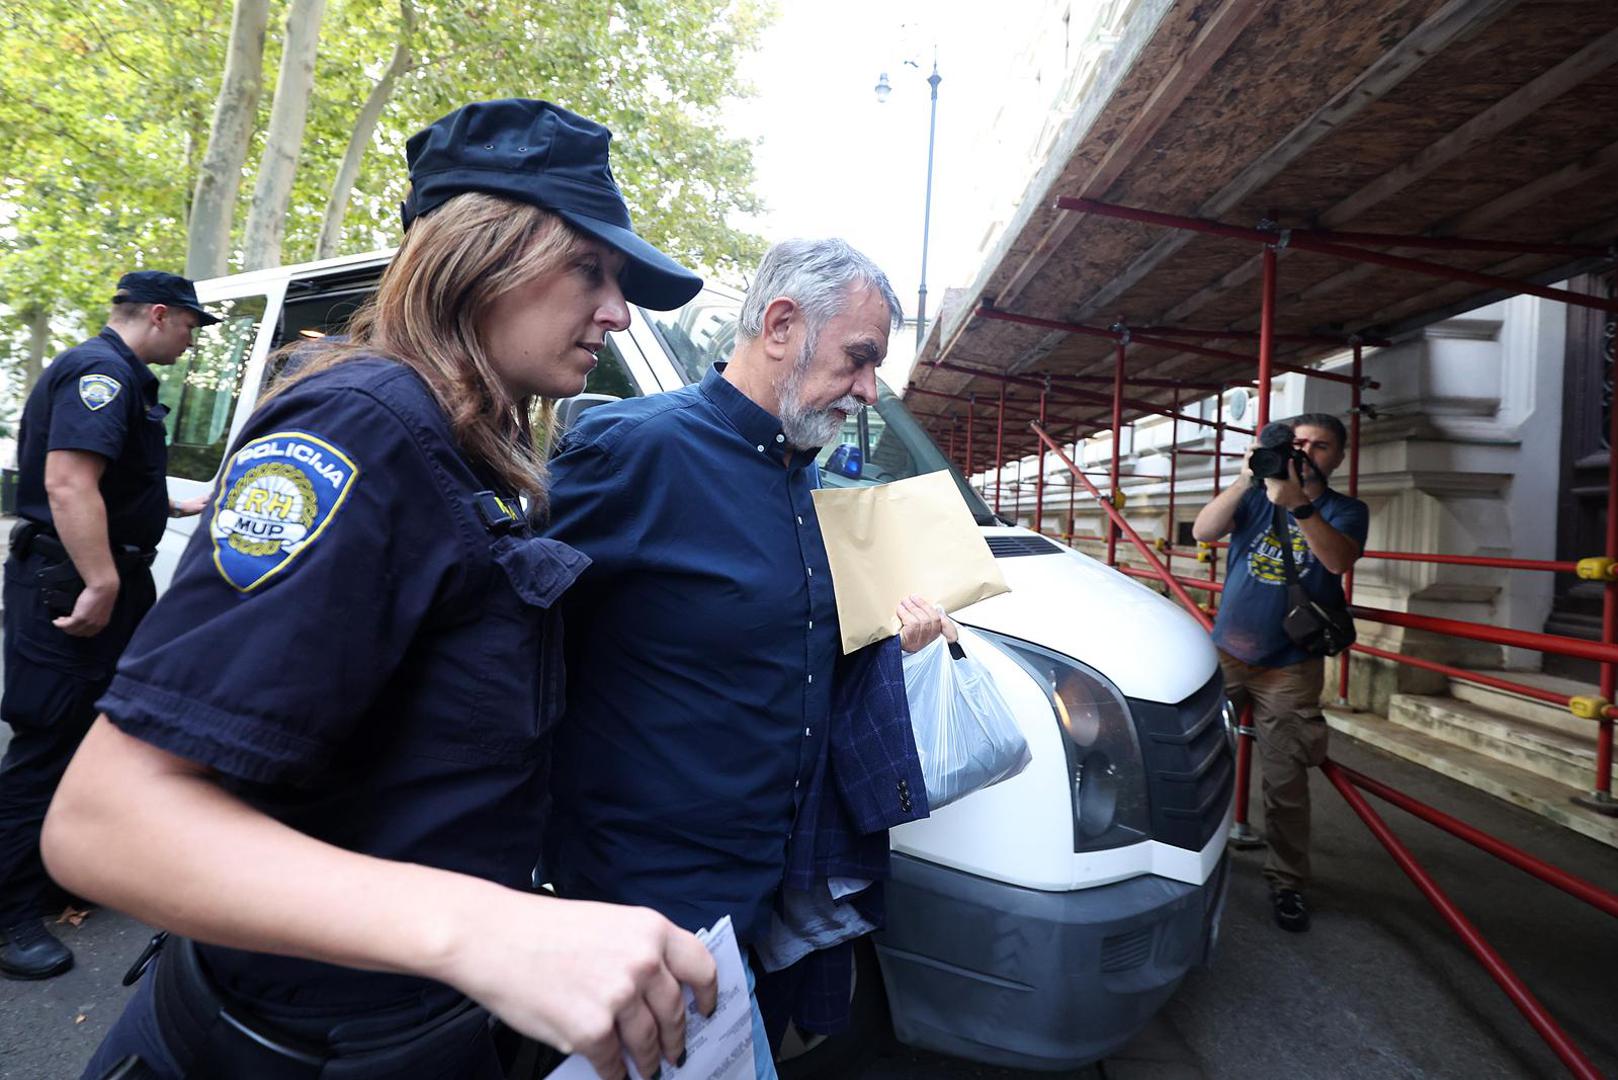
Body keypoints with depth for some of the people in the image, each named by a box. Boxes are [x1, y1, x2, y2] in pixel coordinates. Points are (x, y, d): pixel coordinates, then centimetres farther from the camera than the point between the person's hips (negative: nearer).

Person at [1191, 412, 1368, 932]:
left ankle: (1286, 883, 17)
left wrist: (1297, 504, -32)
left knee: (1285, 783, 1)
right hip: (1224, 651, 2)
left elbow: (1339, 560, -18)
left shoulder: (1347, 510, 4)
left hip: (1291, 668, -1)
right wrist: (1244, 481, -23)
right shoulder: (1256, 497, 8)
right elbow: (1203, 531, -10)